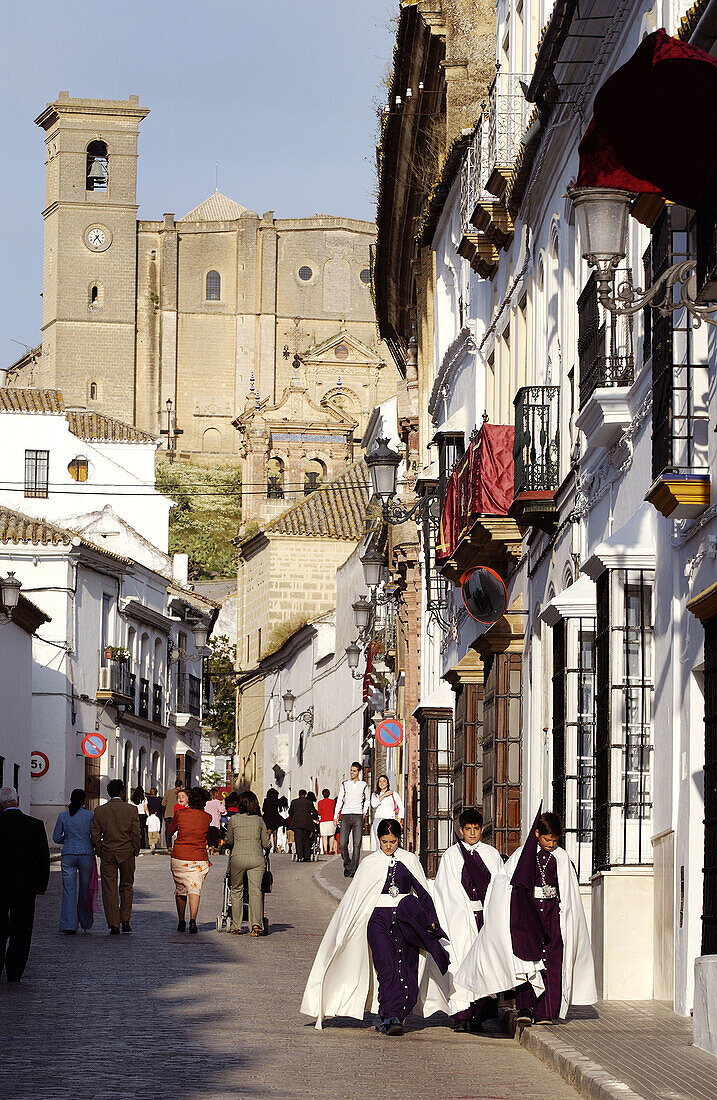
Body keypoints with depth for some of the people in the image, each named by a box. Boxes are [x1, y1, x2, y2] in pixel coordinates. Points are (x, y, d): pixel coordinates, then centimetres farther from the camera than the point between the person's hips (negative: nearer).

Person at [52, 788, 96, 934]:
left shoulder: (63, 816, 2)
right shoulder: (90, 815, -2)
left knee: (69, 890, -1)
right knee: (85, 889, 13)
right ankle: (85, 923, 24)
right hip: (86, 854, -1)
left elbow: (56, 837, 6)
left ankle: (69, 925, -11)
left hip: (68, 855, 1)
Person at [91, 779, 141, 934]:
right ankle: (125, 921, 11)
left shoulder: (99, 811, -1)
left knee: (109, 889, 3)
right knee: (127, 887, 15)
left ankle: (114, 925, 1)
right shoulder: (131, 810, -5)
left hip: (107, 853, 0)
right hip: (127, 853, 0)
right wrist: (135, 851, 8)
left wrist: (99, 852, 10)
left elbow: (95, 834, -1)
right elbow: (136, 834, -5)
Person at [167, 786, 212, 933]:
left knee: (180, 888, 15)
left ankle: (181, 921, 21)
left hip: (179, 857, 1)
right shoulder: (207, 817, -2)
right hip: (199, 859, -1)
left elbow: (170, 831, 11)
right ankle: (193, 919, -23)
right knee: (195, 888, -3)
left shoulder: (180, 814, -5)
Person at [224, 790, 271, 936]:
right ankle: (256, 923, -17)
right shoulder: (259, 820, 8)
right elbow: (266, 844, 13)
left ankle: (236, 927, 13)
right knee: (256, 890, -1)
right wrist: (267, 848, 35)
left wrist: (227, 845, 37)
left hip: (238, 858, -1)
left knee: (236, 891, 10)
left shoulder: (234, 820, 3)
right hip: (257, 858, 1)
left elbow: (229, 841, 14)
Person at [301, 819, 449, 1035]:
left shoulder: (409, 860, 10)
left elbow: (423, 892, 14)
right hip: (378, 919, -2)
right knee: (387, 968, -15)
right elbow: (355, 897, 10)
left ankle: (386, 1017, 1)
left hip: (405, 920, 2)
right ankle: (390, 1018, -15)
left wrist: (431, 919, 5)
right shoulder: (370, 863, 7)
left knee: (406, 971, -6)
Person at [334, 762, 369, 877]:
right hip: (345, 815, 1)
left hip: (358, 816, -1)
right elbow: (339, 800, 13)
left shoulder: (364, 785, 8)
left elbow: (367, 800, 23)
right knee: (342, 843, -7)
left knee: (357, 844, -7)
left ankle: (353, 869, -6)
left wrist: (364, 812, 11)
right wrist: (335, 816, 7)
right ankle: (347, 865, 13)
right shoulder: (345, 784, 12)